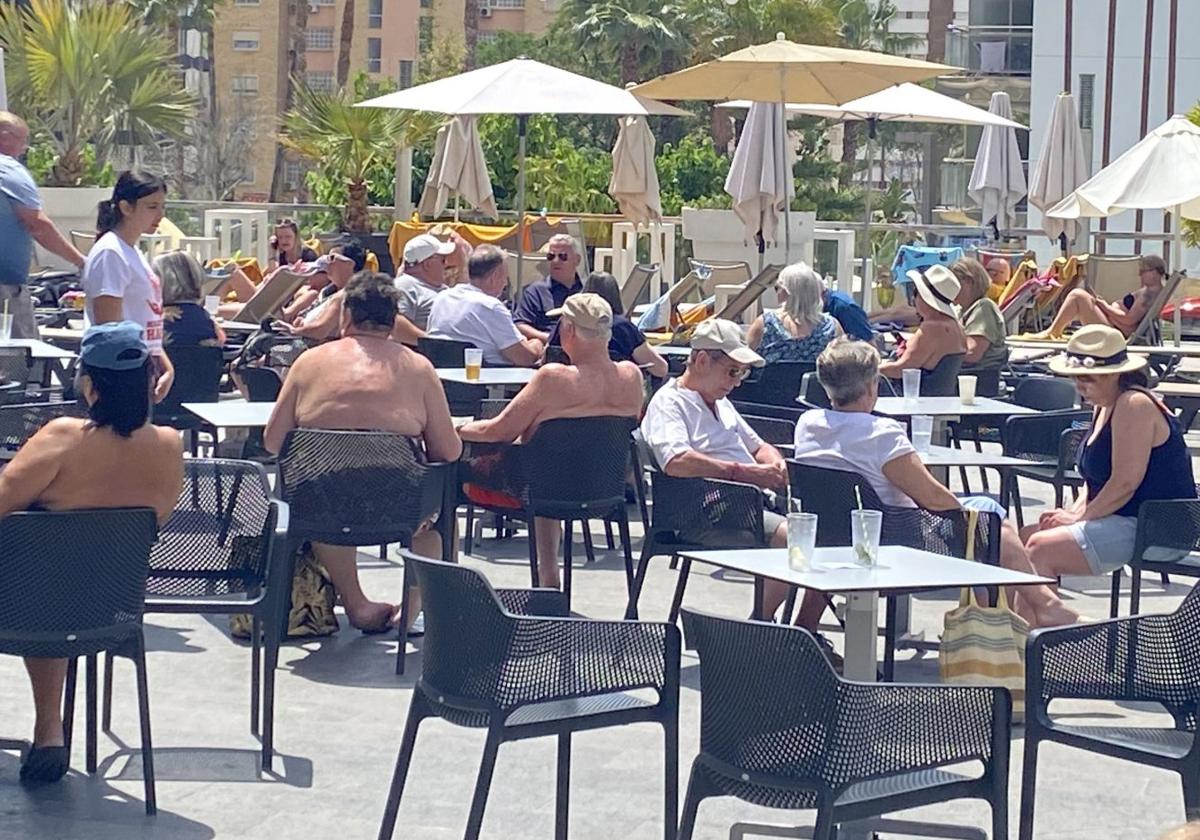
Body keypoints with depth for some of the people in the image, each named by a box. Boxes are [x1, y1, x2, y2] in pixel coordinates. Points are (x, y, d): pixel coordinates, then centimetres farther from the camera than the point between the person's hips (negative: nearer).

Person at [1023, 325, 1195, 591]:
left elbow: (1124, 483, -23)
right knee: (1024, 539, 6)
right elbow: (1096, 478, 21)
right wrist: (1075, 511, 3)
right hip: (1124, 521, 11)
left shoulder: (1134, 406, -18)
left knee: (1040, 550, -21)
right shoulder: (1104, 406, 14)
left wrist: (1078, 516, -13)